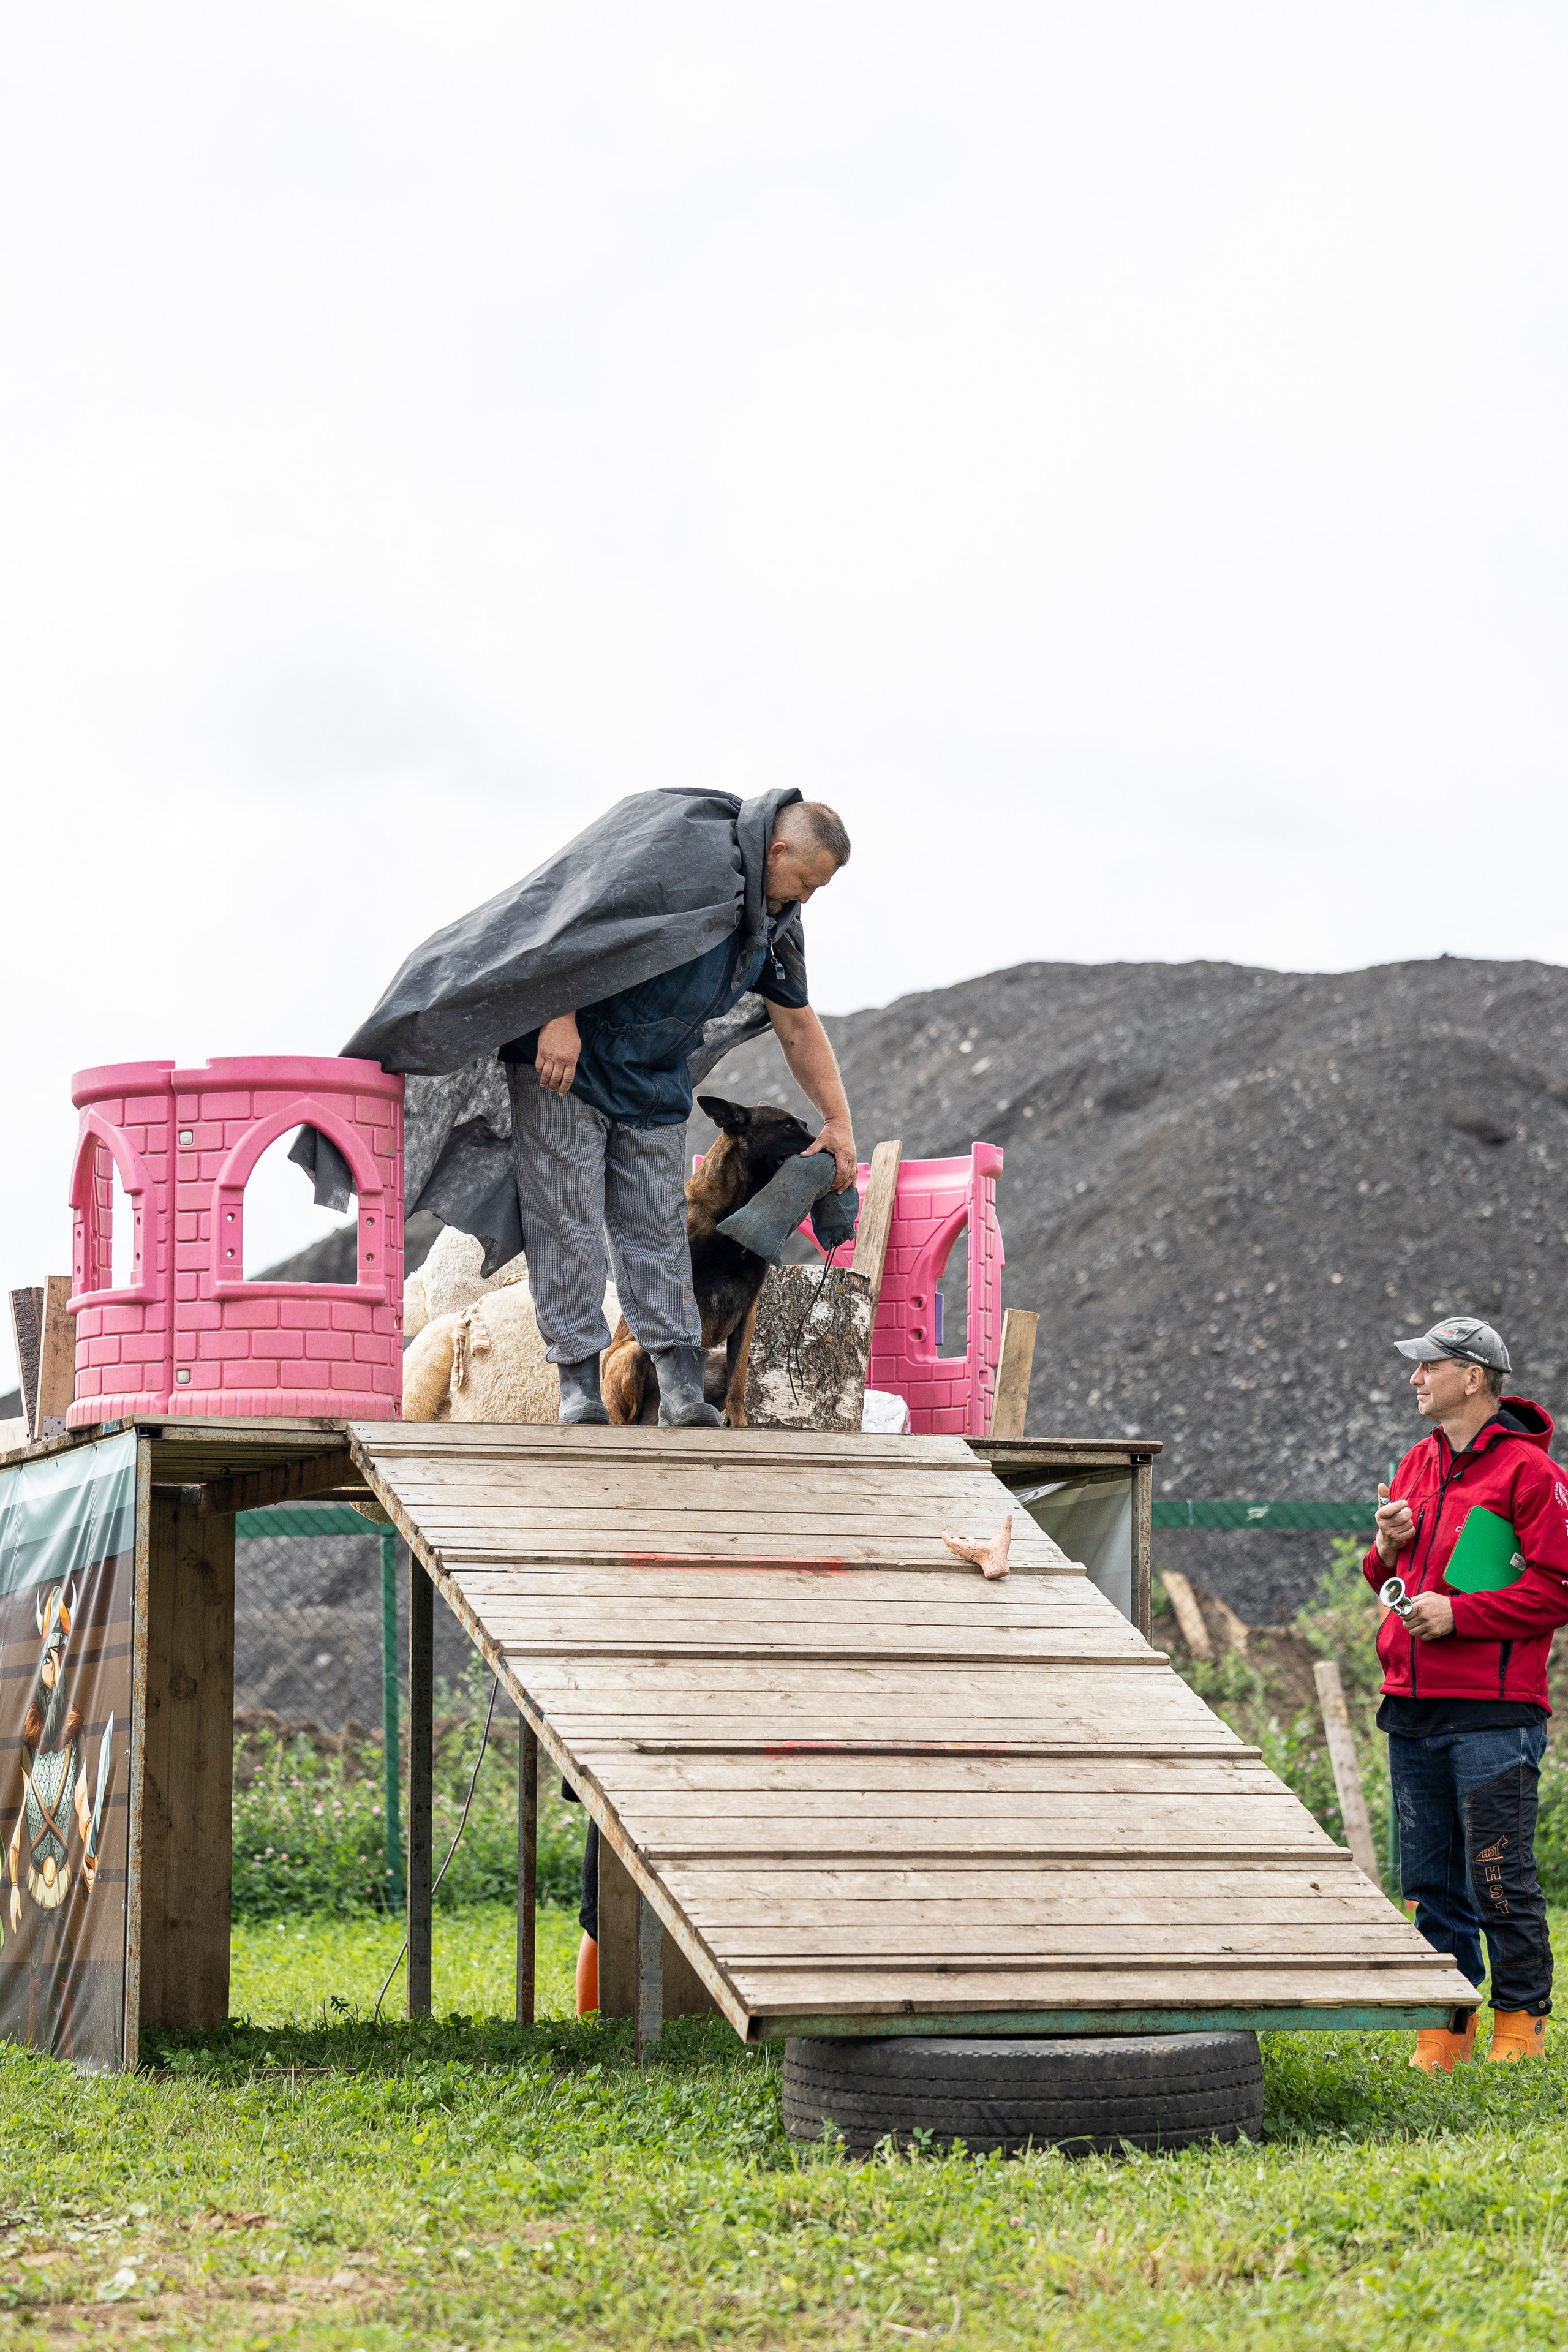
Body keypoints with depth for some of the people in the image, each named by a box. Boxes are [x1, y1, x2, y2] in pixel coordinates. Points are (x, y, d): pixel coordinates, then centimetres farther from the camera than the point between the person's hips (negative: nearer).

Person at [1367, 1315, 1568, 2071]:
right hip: (1413, 1708, 7)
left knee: (1499, 1879, -5)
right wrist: (1386, 1549, 3)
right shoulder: (1419, 1464, 16)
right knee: (1429, 1880, 9)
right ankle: (1447, 2024, 15)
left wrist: (1457, 1613, -16)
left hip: (1492, 1714, -7)